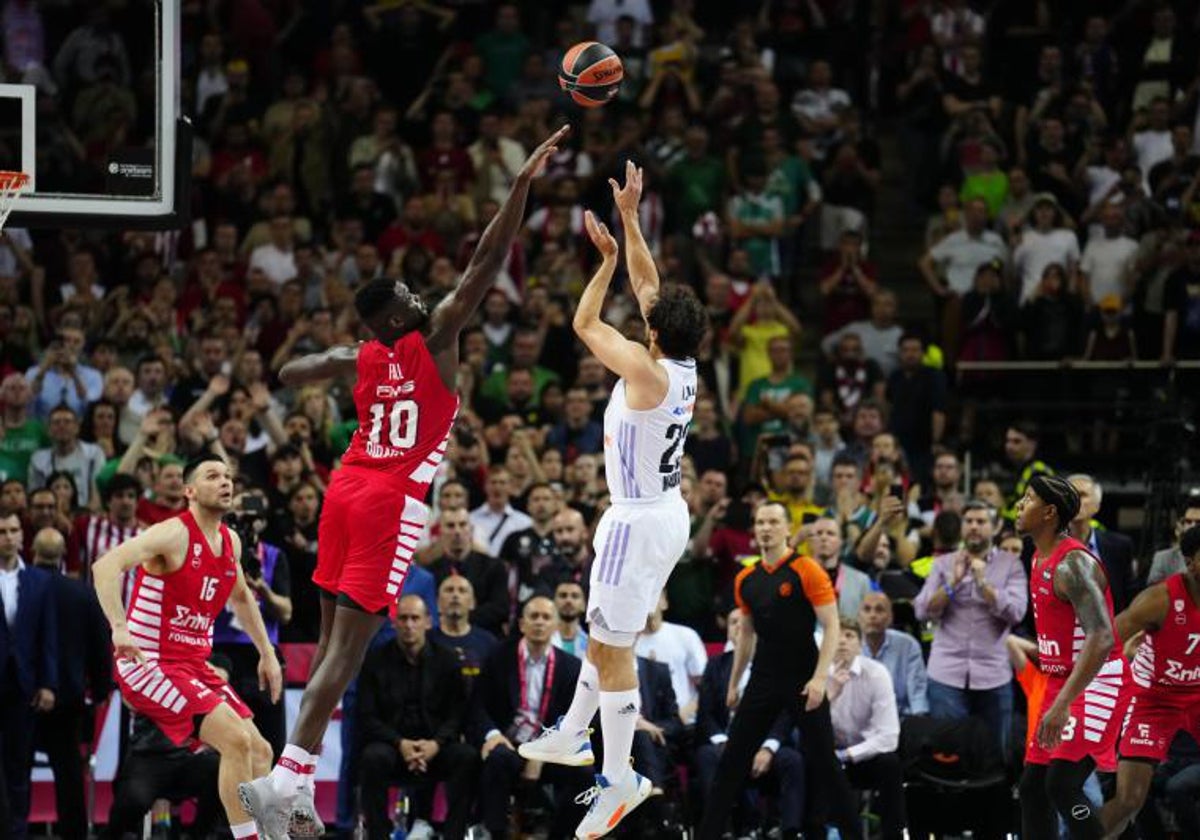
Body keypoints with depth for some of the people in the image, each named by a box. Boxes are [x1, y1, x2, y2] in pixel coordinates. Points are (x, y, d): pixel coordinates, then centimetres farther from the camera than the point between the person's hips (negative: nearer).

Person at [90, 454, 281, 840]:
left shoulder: (230, 542, 10)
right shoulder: (174, 534, -16)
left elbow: (241, 597, 31)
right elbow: (106, 566, -30)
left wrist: (267, 653, 28)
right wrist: (119, 627, -42)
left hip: (193, 664, 9)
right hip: (149, 662, -9)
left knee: (259, 752, 6)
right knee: (237, 740, -21)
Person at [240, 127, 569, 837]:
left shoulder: (359, 359, 9)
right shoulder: (434, 340, -7)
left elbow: (290, 375, 25)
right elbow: (488, 262, -12)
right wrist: (523, 183, -12)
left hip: (347, 489, 7)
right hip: (393, 504, -7)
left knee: (334, 638, 12)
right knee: (349, 645, -12)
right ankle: (289, 776, -23)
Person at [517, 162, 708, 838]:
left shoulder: (647, 372, -21)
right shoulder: (686, 367, 1)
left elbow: (585, 323, -10)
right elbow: (648, 284, 11)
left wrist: (609, 259, 0)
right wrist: (630, 216, 13)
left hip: (639, 522, -9)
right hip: (670, 514, 9)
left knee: (614, 645, -3)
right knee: (606, 630, 23)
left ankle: (621, 780, 0)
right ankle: (573, 735, 36)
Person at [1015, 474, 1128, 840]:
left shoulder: (1073, 564, -21)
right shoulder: (1040, 559, 10)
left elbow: (1101, 639, -31)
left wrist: (1063, 703, -37)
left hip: (1097, 683, -10)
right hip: (1061, 681, 10)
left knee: (1062, 785, -21)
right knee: (1033, 786, 9)